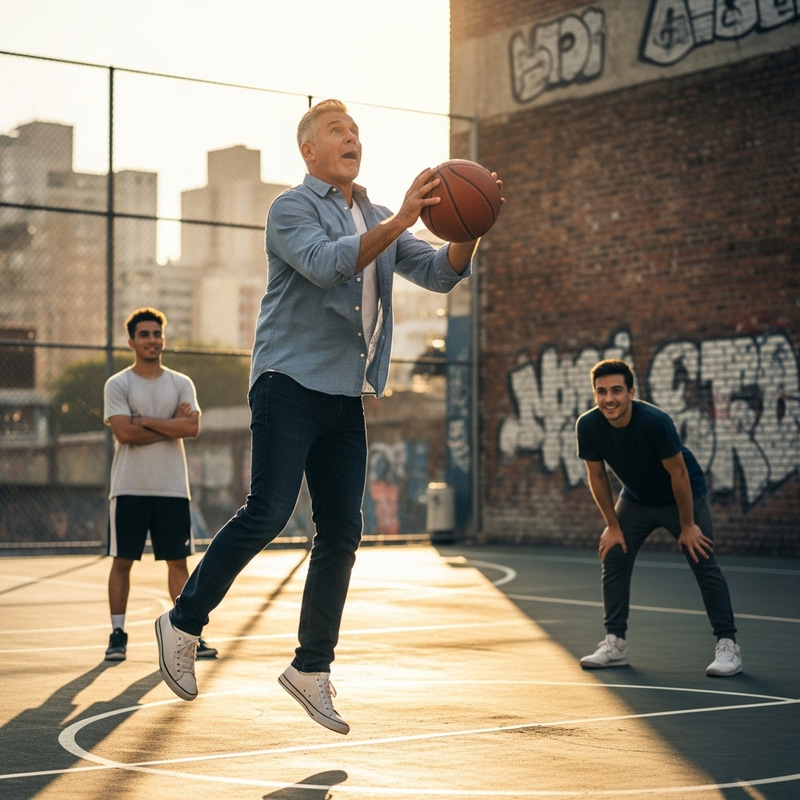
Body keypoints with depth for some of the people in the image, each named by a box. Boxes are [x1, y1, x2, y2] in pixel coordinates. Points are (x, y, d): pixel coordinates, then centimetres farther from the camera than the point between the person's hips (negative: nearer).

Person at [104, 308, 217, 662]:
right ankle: (117, 634, 7)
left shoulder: (181, 384, 8)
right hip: (129, 487, -2)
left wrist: (145, 420, -11)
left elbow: (192, 428, -8)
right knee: (122, 560, 0)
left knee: (178, 561, 4)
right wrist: (171, 425, -9)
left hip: (172, 487, 2)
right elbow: (124, 433, -14)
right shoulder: (117, 385, 0)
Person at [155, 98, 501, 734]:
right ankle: (183, 623, 3)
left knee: (342, 532, 4)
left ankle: (312, 668, 12)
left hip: (347, 395, 7)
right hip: (290, 382, -7)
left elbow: (441, 273, 10)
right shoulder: (292, 208, -2)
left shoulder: (376, 219, 19)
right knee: (268, 513, -14)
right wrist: (401, 220, -28)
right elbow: (326, 265, -22)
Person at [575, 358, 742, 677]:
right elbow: (597, 476, -8)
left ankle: (728, 646, -4)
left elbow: (678, 474, -24)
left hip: (683, 496, -4)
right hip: (635, 498, 5)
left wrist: (687, 526, -18)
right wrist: (612, 525, -5)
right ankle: (615, 643, 10)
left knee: (704, 564, -10)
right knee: (613, 560, -1)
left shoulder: (655, 422, -35)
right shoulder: (587, 426, -23)